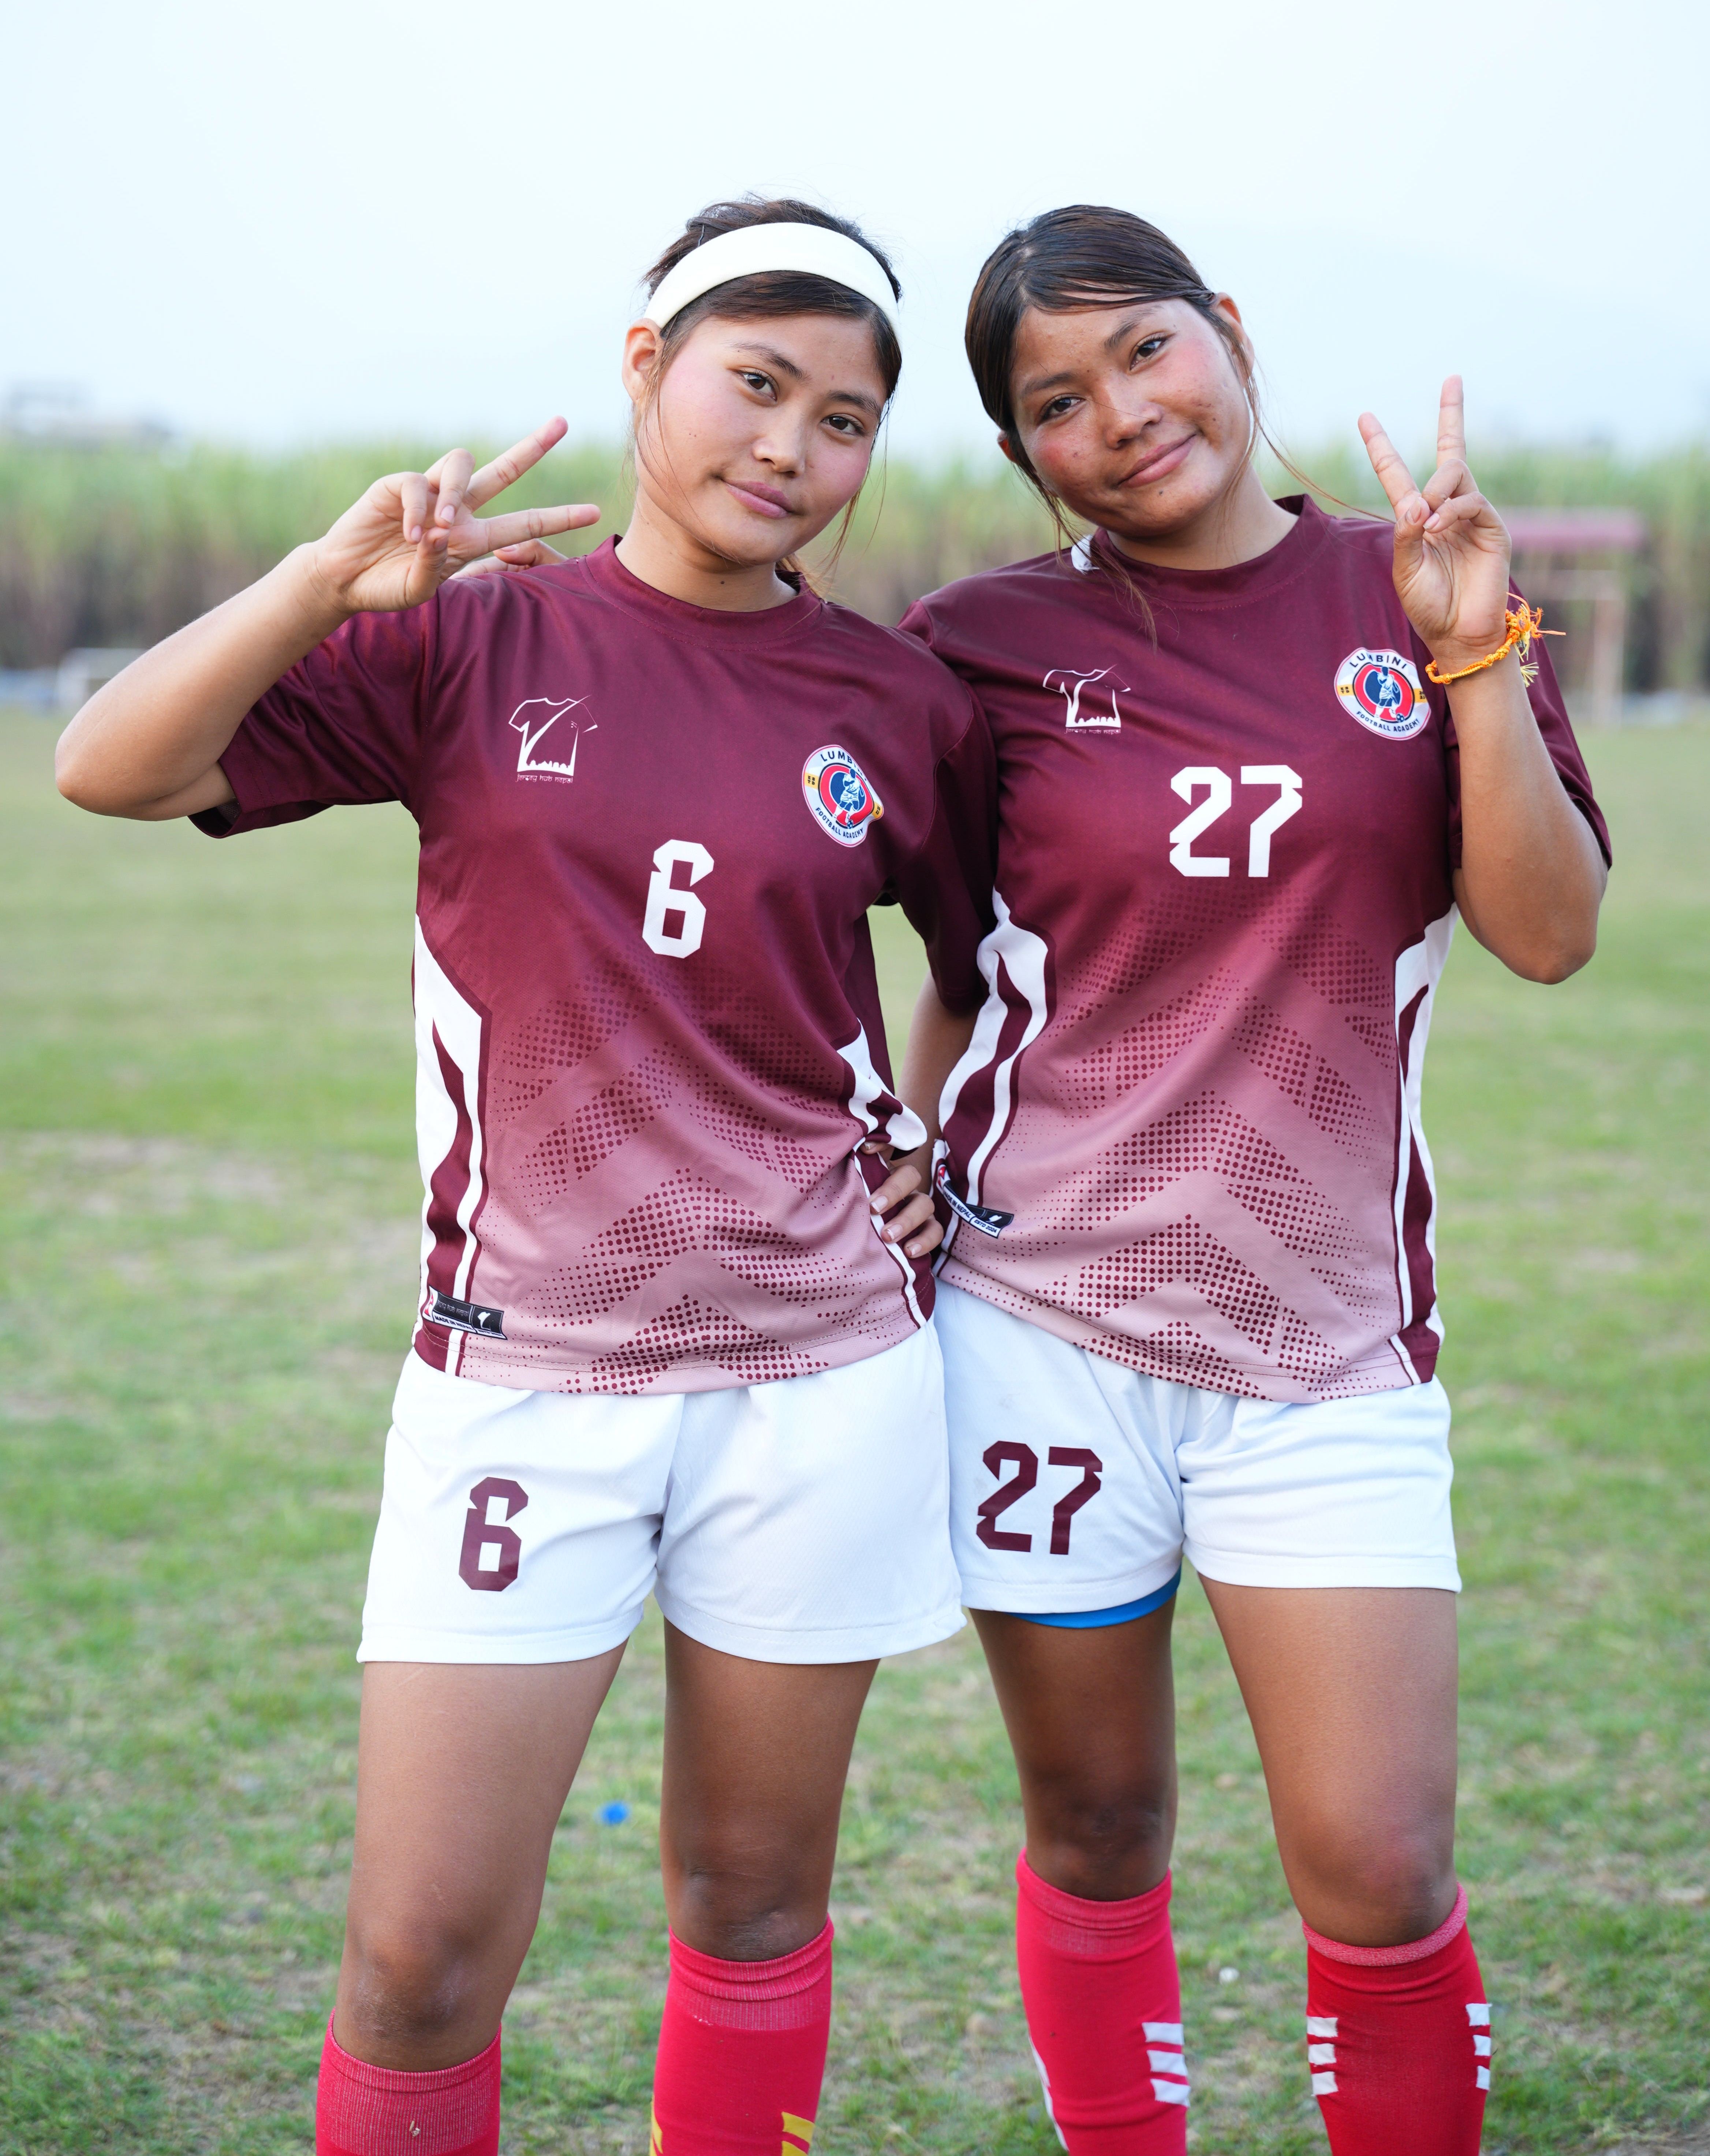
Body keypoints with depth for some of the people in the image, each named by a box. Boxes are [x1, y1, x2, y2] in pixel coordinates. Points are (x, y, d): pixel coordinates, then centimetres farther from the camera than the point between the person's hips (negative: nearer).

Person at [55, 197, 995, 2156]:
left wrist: (941, 1154, 6)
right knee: (425, 1950, -4)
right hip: (521, 1367, -1)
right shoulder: (470, 638, -2)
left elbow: (998, 956, 20)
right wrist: (335, 575, -25)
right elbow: (112, 770, -13)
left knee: (752, 1900, 13)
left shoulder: (895, 705, 3)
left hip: (819, 1369, 2)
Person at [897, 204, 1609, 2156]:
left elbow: (1549, 934, -4)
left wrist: (1477, 663, -13)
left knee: (1379, 1872, -5)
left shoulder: (1418, 602, 3)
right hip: (1043, 1313, 0)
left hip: (1330, 1331, 1)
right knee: (1098, 1838, 9)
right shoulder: (991, 648, 0)